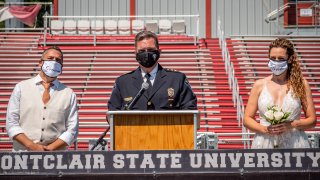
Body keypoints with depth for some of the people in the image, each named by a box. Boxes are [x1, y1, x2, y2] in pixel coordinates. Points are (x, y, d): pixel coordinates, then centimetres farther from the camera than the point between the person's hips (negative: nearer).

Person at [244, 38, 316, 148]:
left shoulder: (300, 84, 6)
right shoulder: (259, 85, 8)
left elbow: (312, 120, 7)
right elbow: (247, 119, 8)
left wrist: (291, 125, -10)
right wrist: (265, 129, -9)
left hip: (294, 144, -1)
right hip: (265, 144, 1)